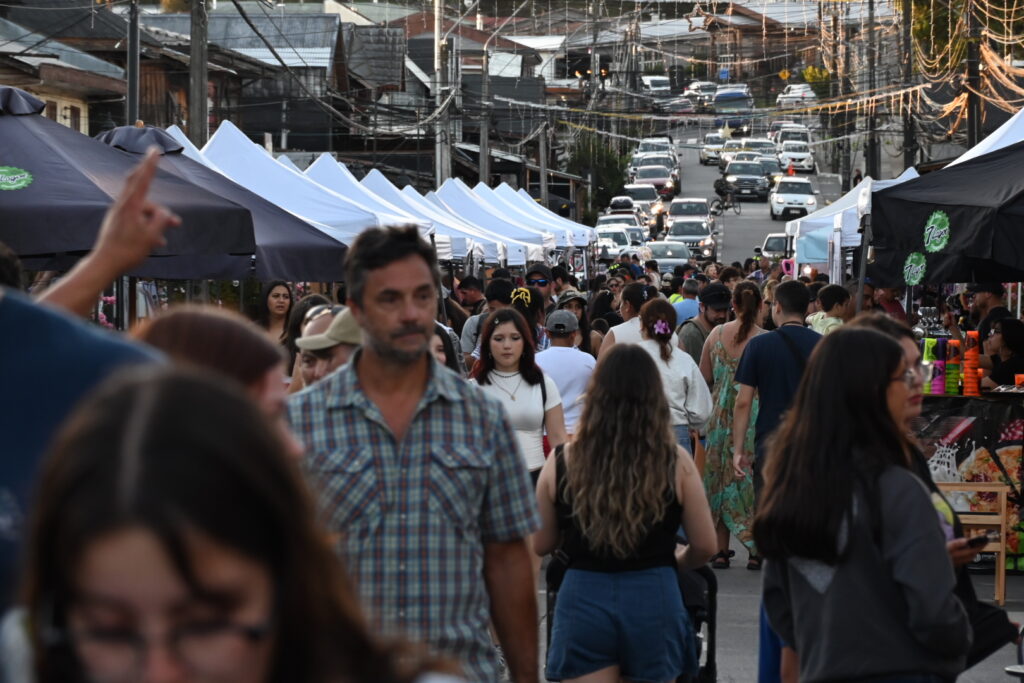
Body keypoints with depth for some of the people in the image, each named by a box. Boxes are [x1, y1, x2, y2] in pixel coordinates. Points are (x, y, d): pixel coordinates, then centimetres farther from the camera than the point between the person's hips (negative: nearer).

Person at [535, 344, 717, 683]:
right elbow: (704, 546, 1)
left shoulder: (563, 463, -6)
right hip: (654, 601, 1)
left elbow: (540, 545, 4)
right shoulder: (675, 462, -6)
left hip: (582, 600, -1)